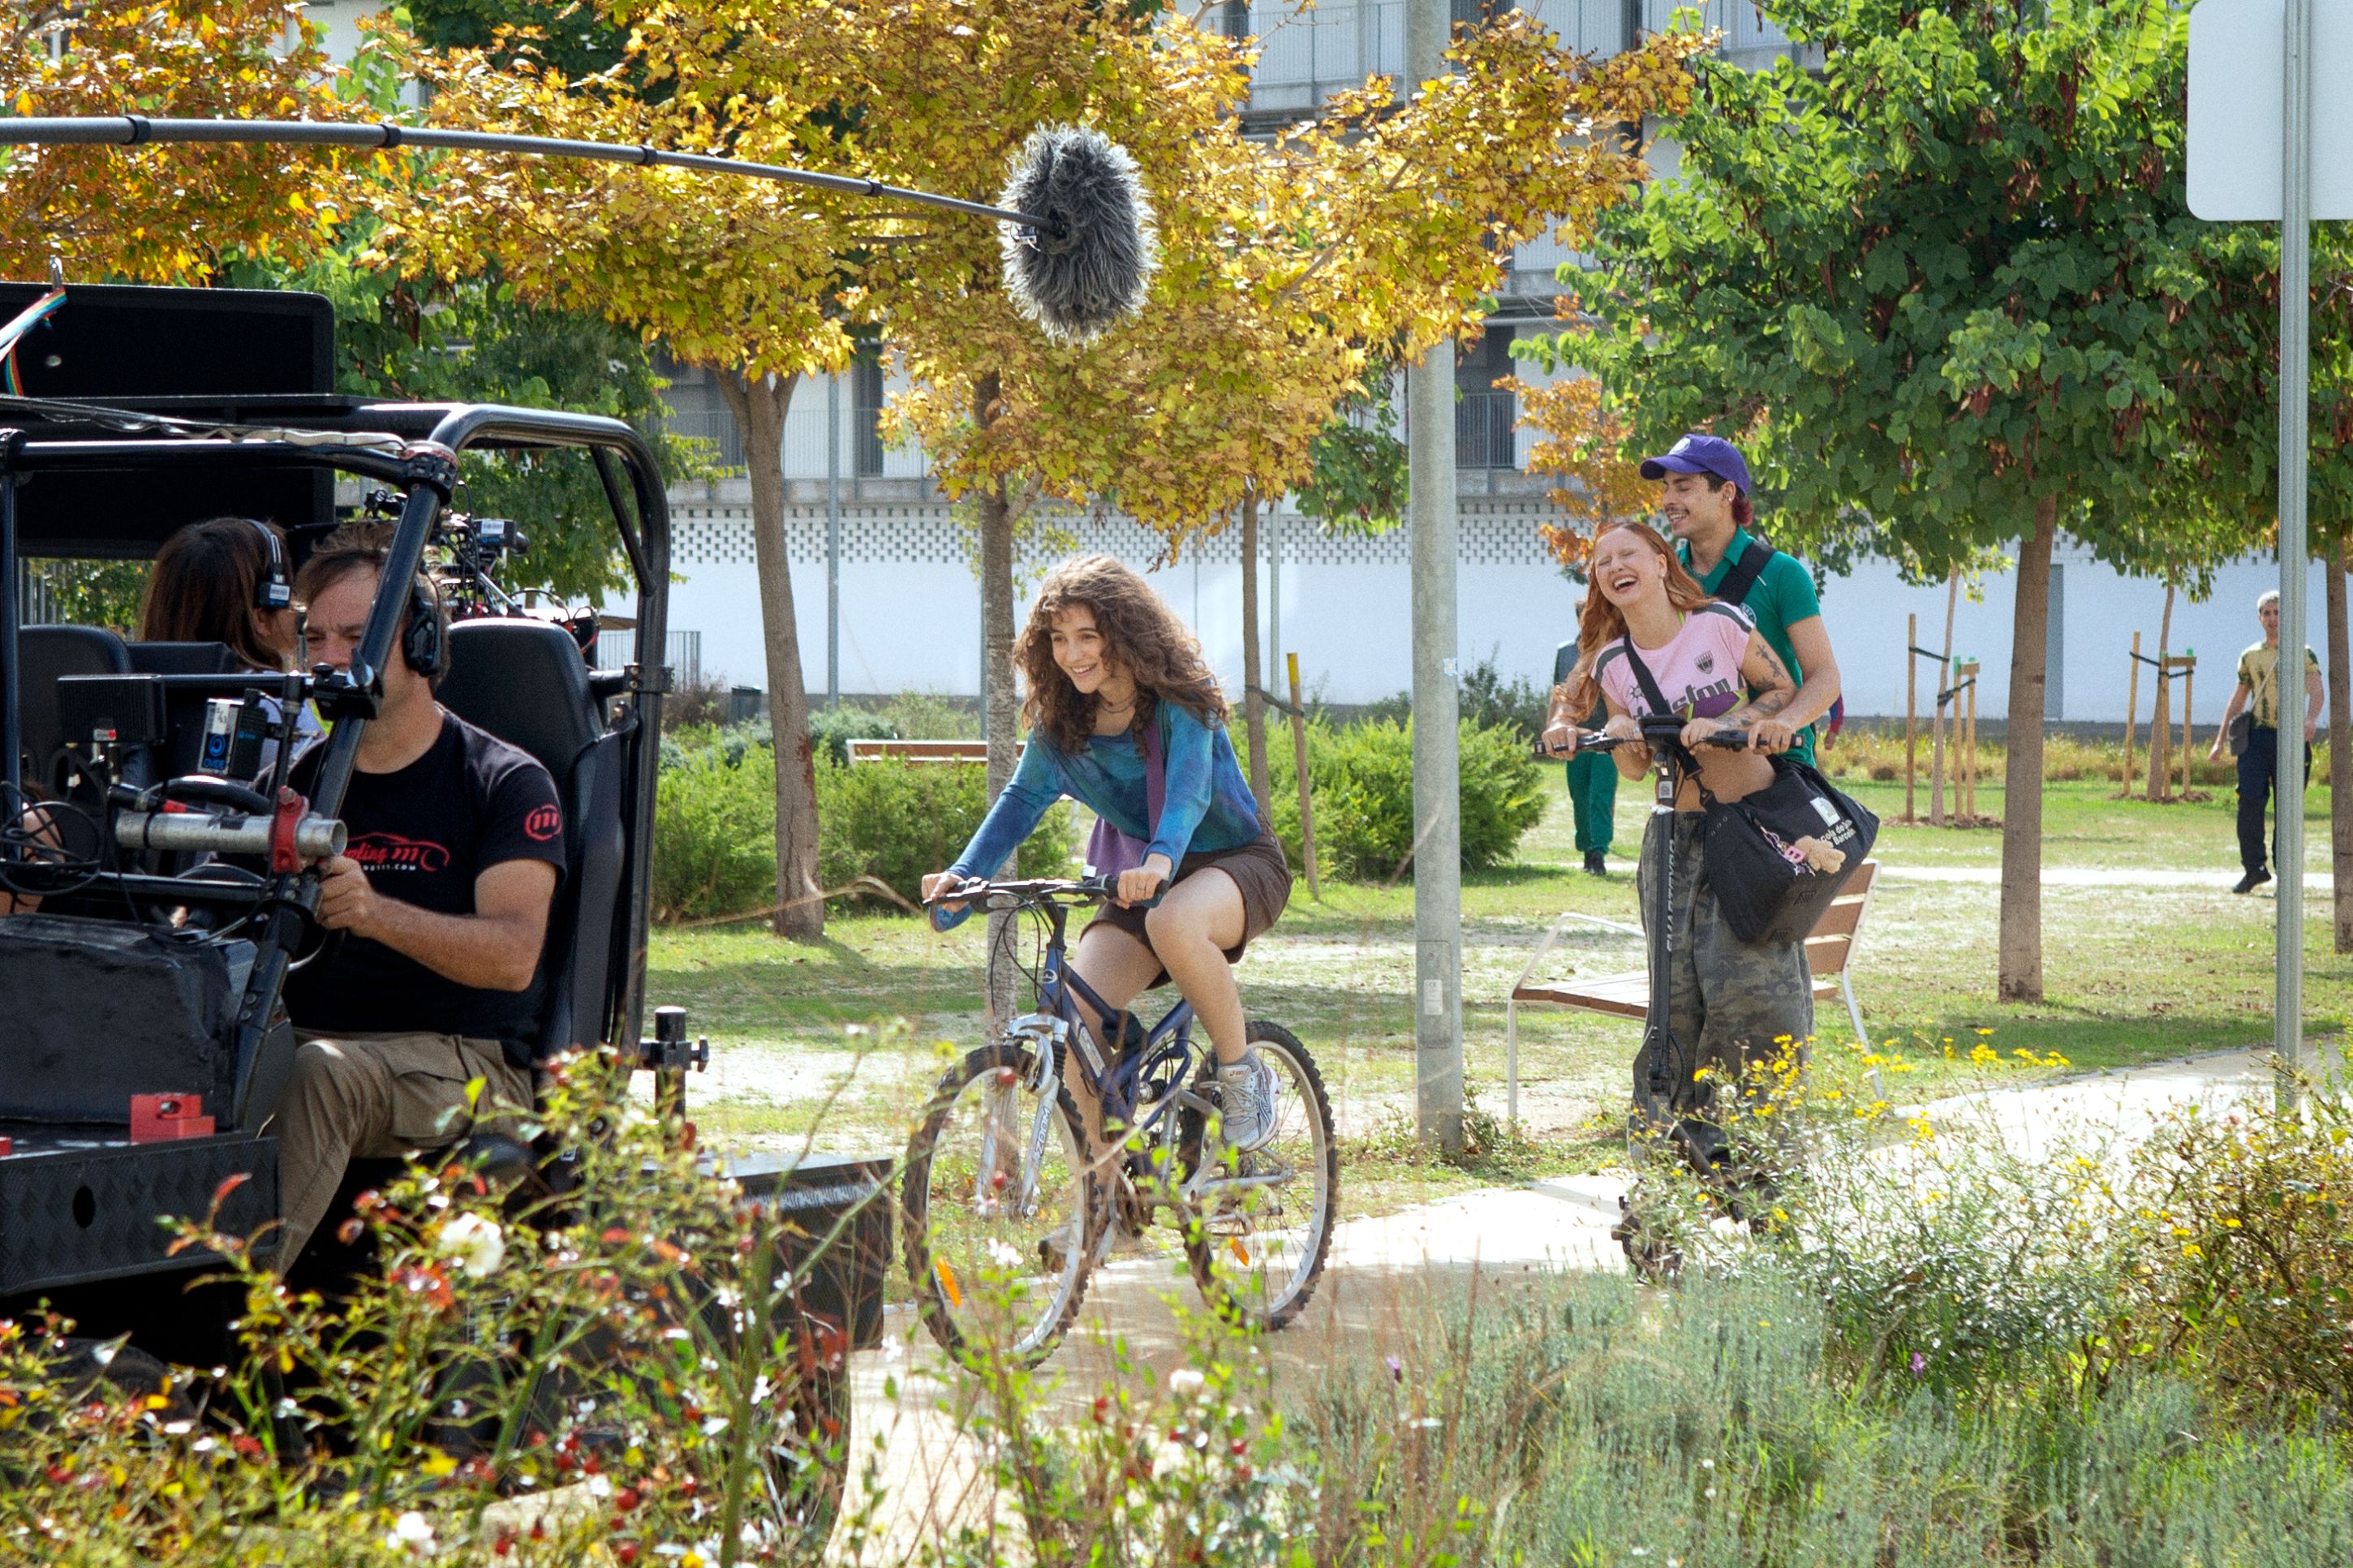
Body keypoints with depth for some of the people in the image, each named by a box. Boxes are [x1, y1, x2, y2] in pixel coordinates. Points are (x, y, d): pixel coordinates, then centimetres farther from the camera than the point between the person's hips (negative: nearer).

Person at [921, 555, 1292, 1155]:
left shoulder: (1178, 698, -20)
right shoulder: (1062, 717, -4)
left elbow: (1189, 787, -35)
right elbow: (1024, 798, 0)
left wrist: (1161, 859, -56)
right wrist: (962, 875, -18)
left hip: (1239, 861, -5)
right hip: (1143, 878, 5)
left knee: (1174, 924, -41)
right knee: (1077, 1012, -20)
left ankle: (1243, 1072, -17)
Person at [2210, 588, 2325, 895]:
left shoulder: (2303, 655, 4)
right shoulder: (2250, 656, 15)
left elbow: (2317, 691, -13)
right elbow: (2237, 702, 22)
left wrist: (2311, 719, -34)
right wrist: (2220, 741, 17)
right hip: (2256, 736, 2)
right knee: (2250, 801, -12)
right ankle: (2253, 867, -5)